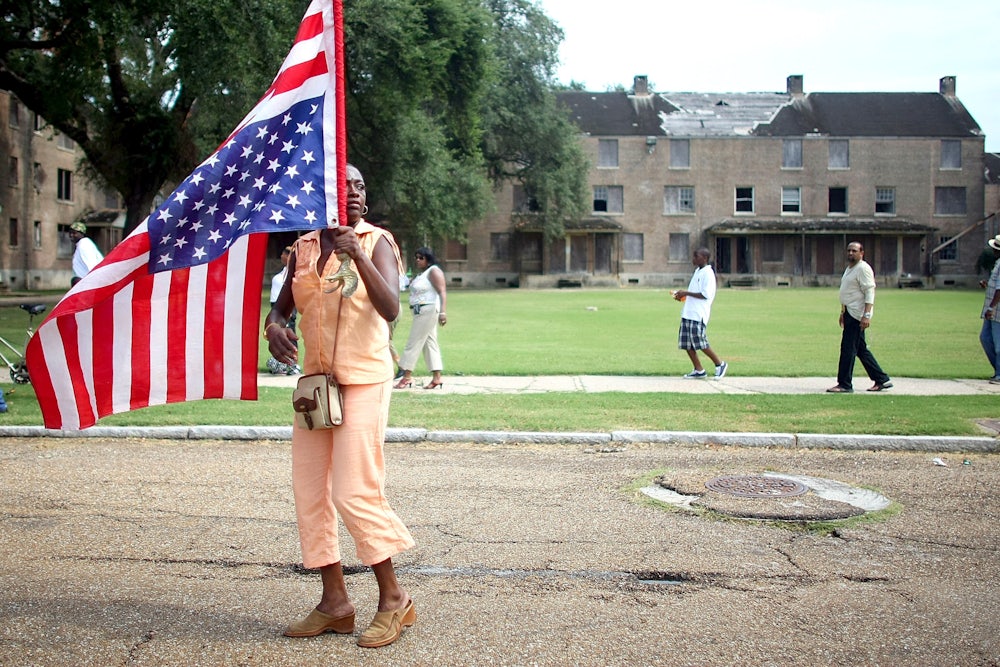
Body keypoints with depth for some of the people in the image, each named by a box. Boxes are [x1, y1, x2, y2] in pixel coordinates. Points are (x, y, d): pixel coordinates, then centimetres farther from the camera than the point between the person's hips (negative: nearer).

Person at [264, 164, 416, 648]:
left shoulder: (377, 241, -5)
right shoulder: (303, 248, 9)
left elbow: (390, 308, -19)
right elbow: (281, 305, 15)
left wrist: (357, 253, -30)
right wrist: (273, 327, -8)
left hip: (364, 380, -6)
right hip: (315, 380, 6)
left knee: (355, 492, -9)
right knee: (309, 491, 6)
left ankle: (393, 599, 7)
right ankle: (334, 601, 18)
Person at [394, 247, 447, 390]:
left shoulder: (433, 271, -11)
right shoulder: (420, 273, 19)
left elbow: (442, 292, -20)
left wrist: (442, 312, -28)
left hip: (428, 310, -10)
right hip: (420, 312, 10)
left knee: (413, 343, -8)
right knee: (430, 343, 6)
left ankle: (407, 376, -4)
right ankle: (436, 378, 6)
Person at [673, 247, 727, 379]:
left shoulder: (708, 273, -11)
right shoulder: (697, 271, 18)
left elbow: (706, 295, -19)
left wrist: (686, 293, -18)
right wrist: (682, 295, 10)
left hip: (698, 314, -9)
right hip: (688, 312, 9)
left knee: (699, 341, -9)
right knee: (686, 343, 6)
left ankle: (720, 364, 8)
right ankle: (699, 370, 14)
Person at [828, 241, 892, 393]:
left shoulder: (863, 268, -12)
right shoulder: (849, 268, 19)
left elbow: (869, 292, -18)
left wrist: (866, 315, -25)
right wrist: (843, 313, 25)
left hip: (857, 314, -10)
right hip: (850, 312, 10)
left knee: (848, 349, -8)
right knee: (861, 349, 13)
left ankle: (844, 384, -3)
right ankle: (882, 380, 19)